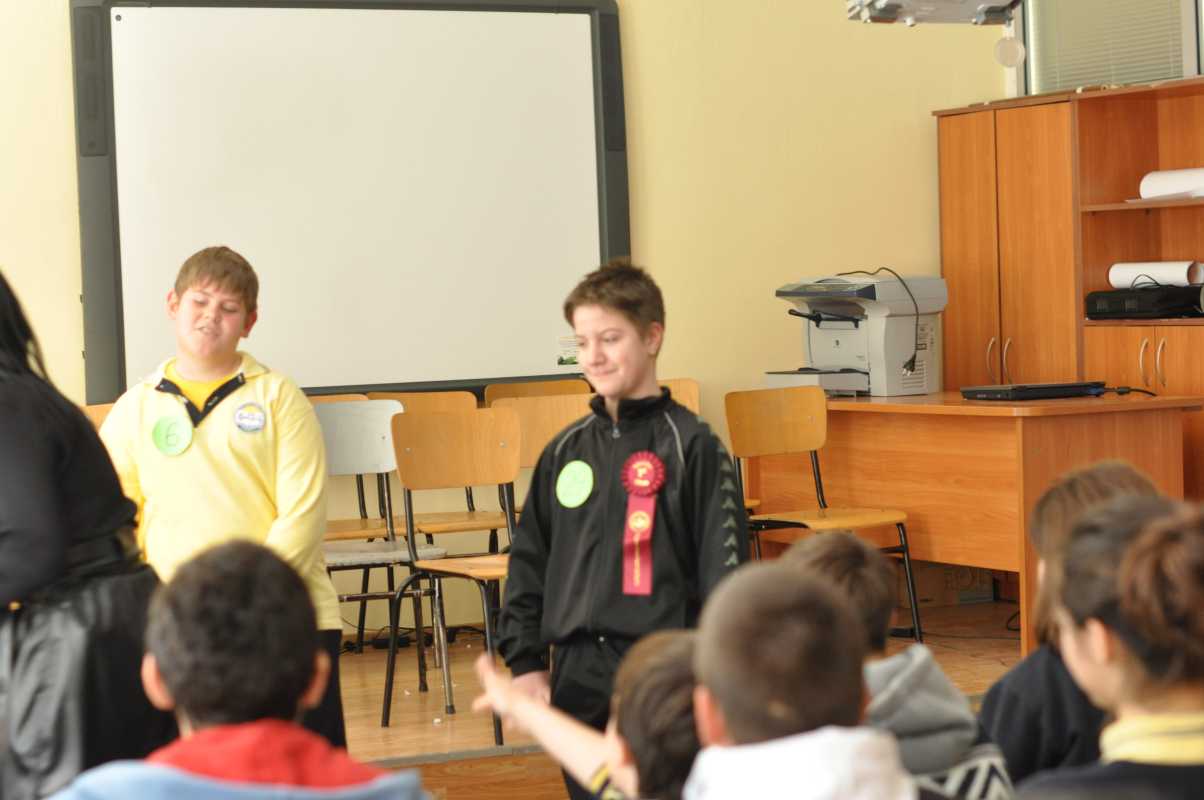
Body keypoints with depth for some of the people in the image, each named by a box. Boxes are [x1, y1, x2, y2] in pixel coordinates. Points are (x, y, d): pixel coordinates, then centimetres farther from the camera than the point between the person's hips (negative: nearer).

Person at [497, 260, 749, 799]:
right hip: (579, 673, 5)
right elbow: (530, 561, 15)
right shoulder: (565, 452, 10)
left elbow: (725, 563, -6)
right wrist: (524, 661, 9)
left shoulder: (691, 445, -5)